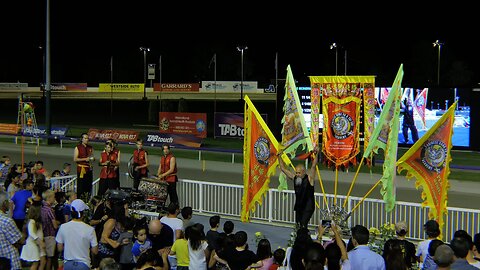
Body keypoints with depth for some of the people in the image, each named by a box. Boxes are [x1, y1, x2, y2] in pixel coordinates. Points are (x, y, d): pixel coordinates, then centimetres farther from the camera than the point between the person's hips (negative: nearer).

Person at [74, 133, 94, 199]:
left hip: (89, 168, 5)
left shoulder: (90, 148, 13)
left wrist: (93, 158, -1)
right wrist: (85, 159, -16)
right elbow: (75, 159, -7)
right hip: (81, 169, -5)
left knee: (89, 186, 6)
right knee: (81, 186, -7)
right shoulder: (78, 148, -1)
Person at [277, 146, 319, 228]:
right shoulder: (294, 178, 3)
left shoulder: (309, 178, -10)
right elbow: (283, 169, 10)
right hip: (298, 207, 6)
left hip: (308, 207, -6)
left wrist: (316, 154, -36)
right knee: (298, 225, 6)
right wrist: (279, 157, 6)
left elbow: (313, 166, -24)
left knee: (303, 225, -17)